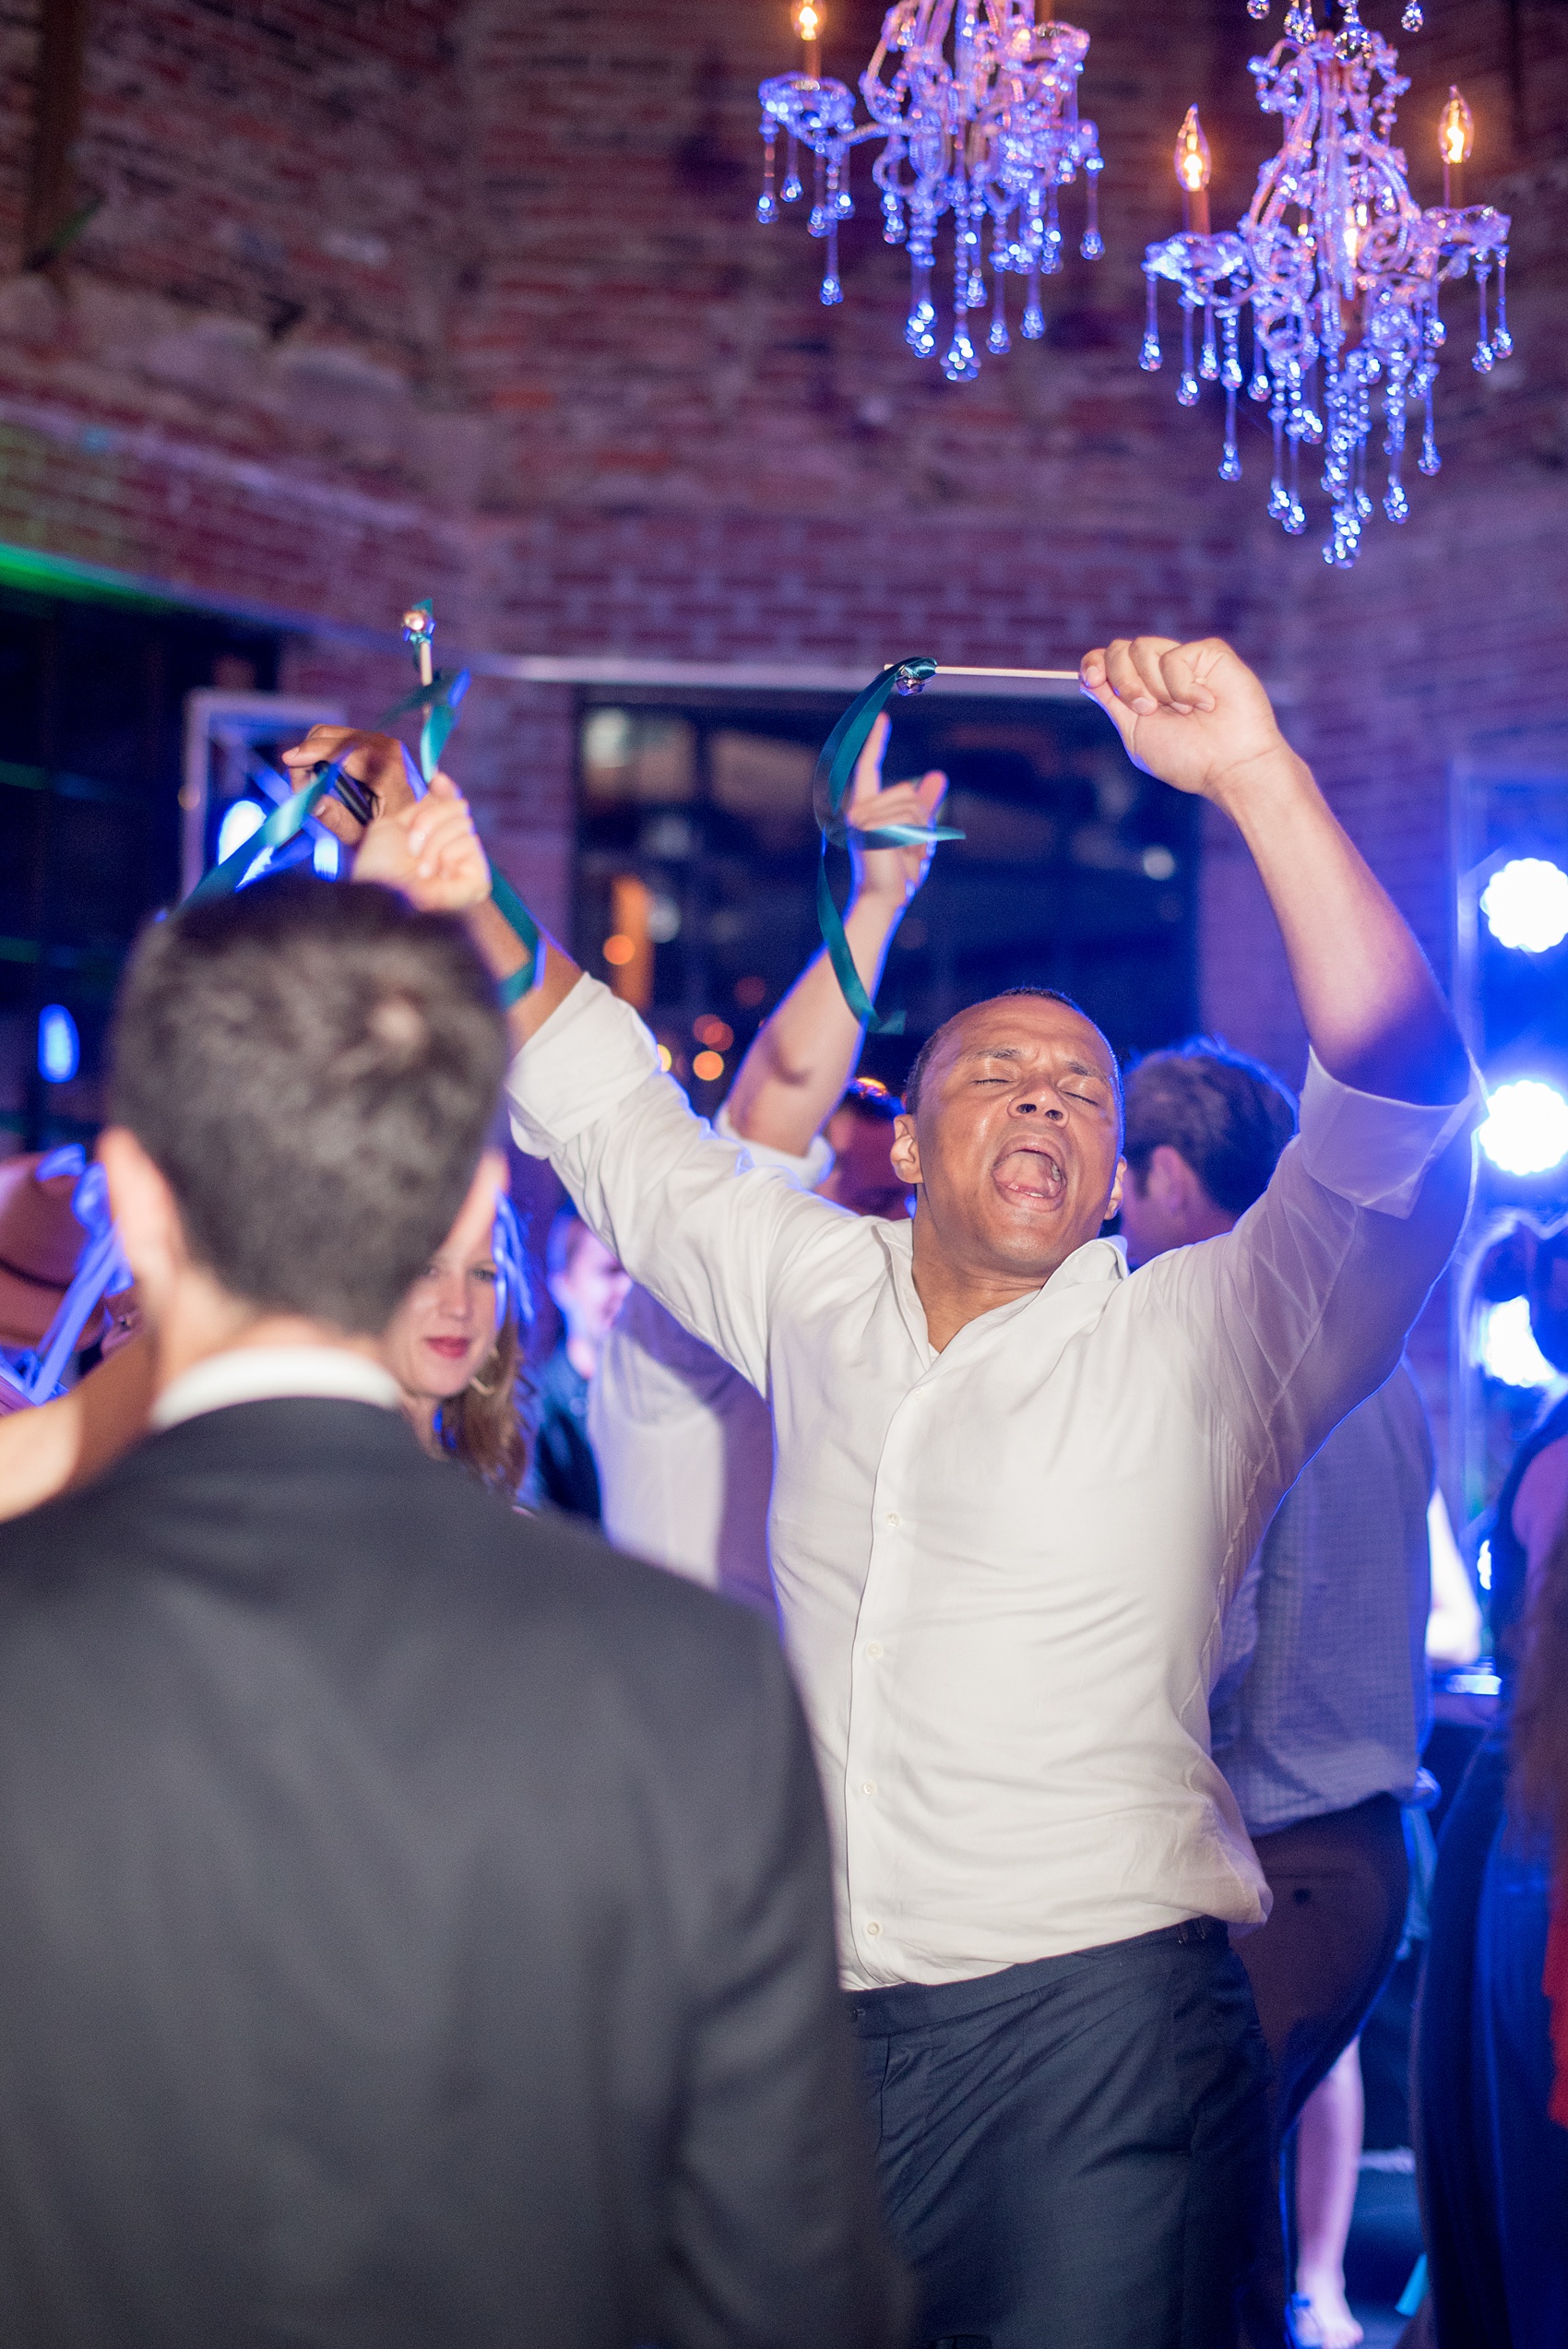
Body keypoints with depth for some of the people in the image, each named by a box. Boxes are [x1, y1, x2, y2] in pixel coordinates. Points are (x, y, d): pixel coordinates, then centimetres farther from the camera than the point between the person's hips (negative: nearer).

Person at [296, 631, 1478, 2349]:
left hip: (1092, 2030, -4)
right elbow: (611, 1114, 20)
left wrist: (1256, 777, -23)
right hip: (821, 2017, 4)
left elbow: (1398, 1114, -15)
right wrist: (471, 910, 8)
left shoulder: (1200, 1342, -2)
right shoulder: (818, 1298, 11)